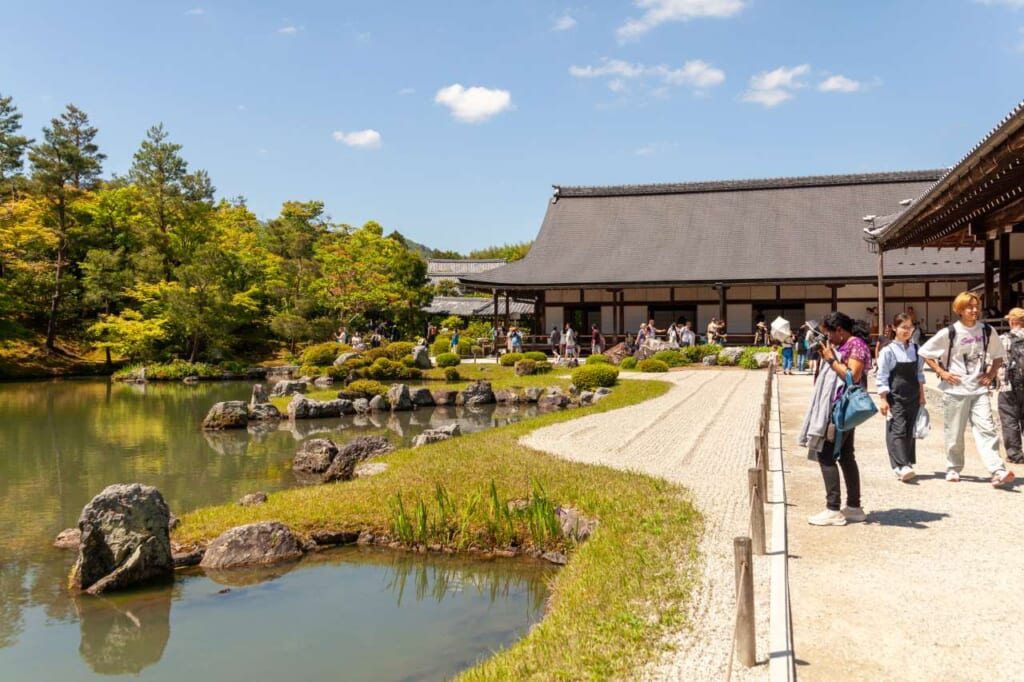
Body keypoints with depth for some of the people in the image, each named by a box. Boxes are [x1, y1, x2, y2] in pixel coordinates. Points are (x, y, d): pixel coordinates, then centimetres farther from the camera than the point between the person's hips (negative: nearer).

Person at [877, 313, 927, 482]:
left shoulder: (916, 349, 8)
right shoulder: (888, 351, -7)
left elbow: (919, 374, 14)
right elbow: (882, 377, -6)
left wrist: (922, 396, 11)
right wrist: (883, 399, -10)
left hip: (913, 396, 5)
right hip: (895, 396, -5)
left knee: (910, 431, 9)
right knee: (898, 430, -10)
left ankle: (906, 465, 17)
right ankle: (901, 466, -14)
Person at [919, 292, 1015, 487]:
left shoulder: (987, 331, 3)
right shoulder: (949, 333, -7)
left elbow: (998, 355, 18)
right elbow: (924, 353, 0)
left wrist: (991, 374, 3)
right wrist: (942, 372, -7)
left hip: (979, 389, 2)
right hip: (955, 390, -2)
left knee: (986, 429, -8)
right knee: (954, 434, 6)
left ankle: (998, 472, -14)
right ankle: (953, 468, 22)